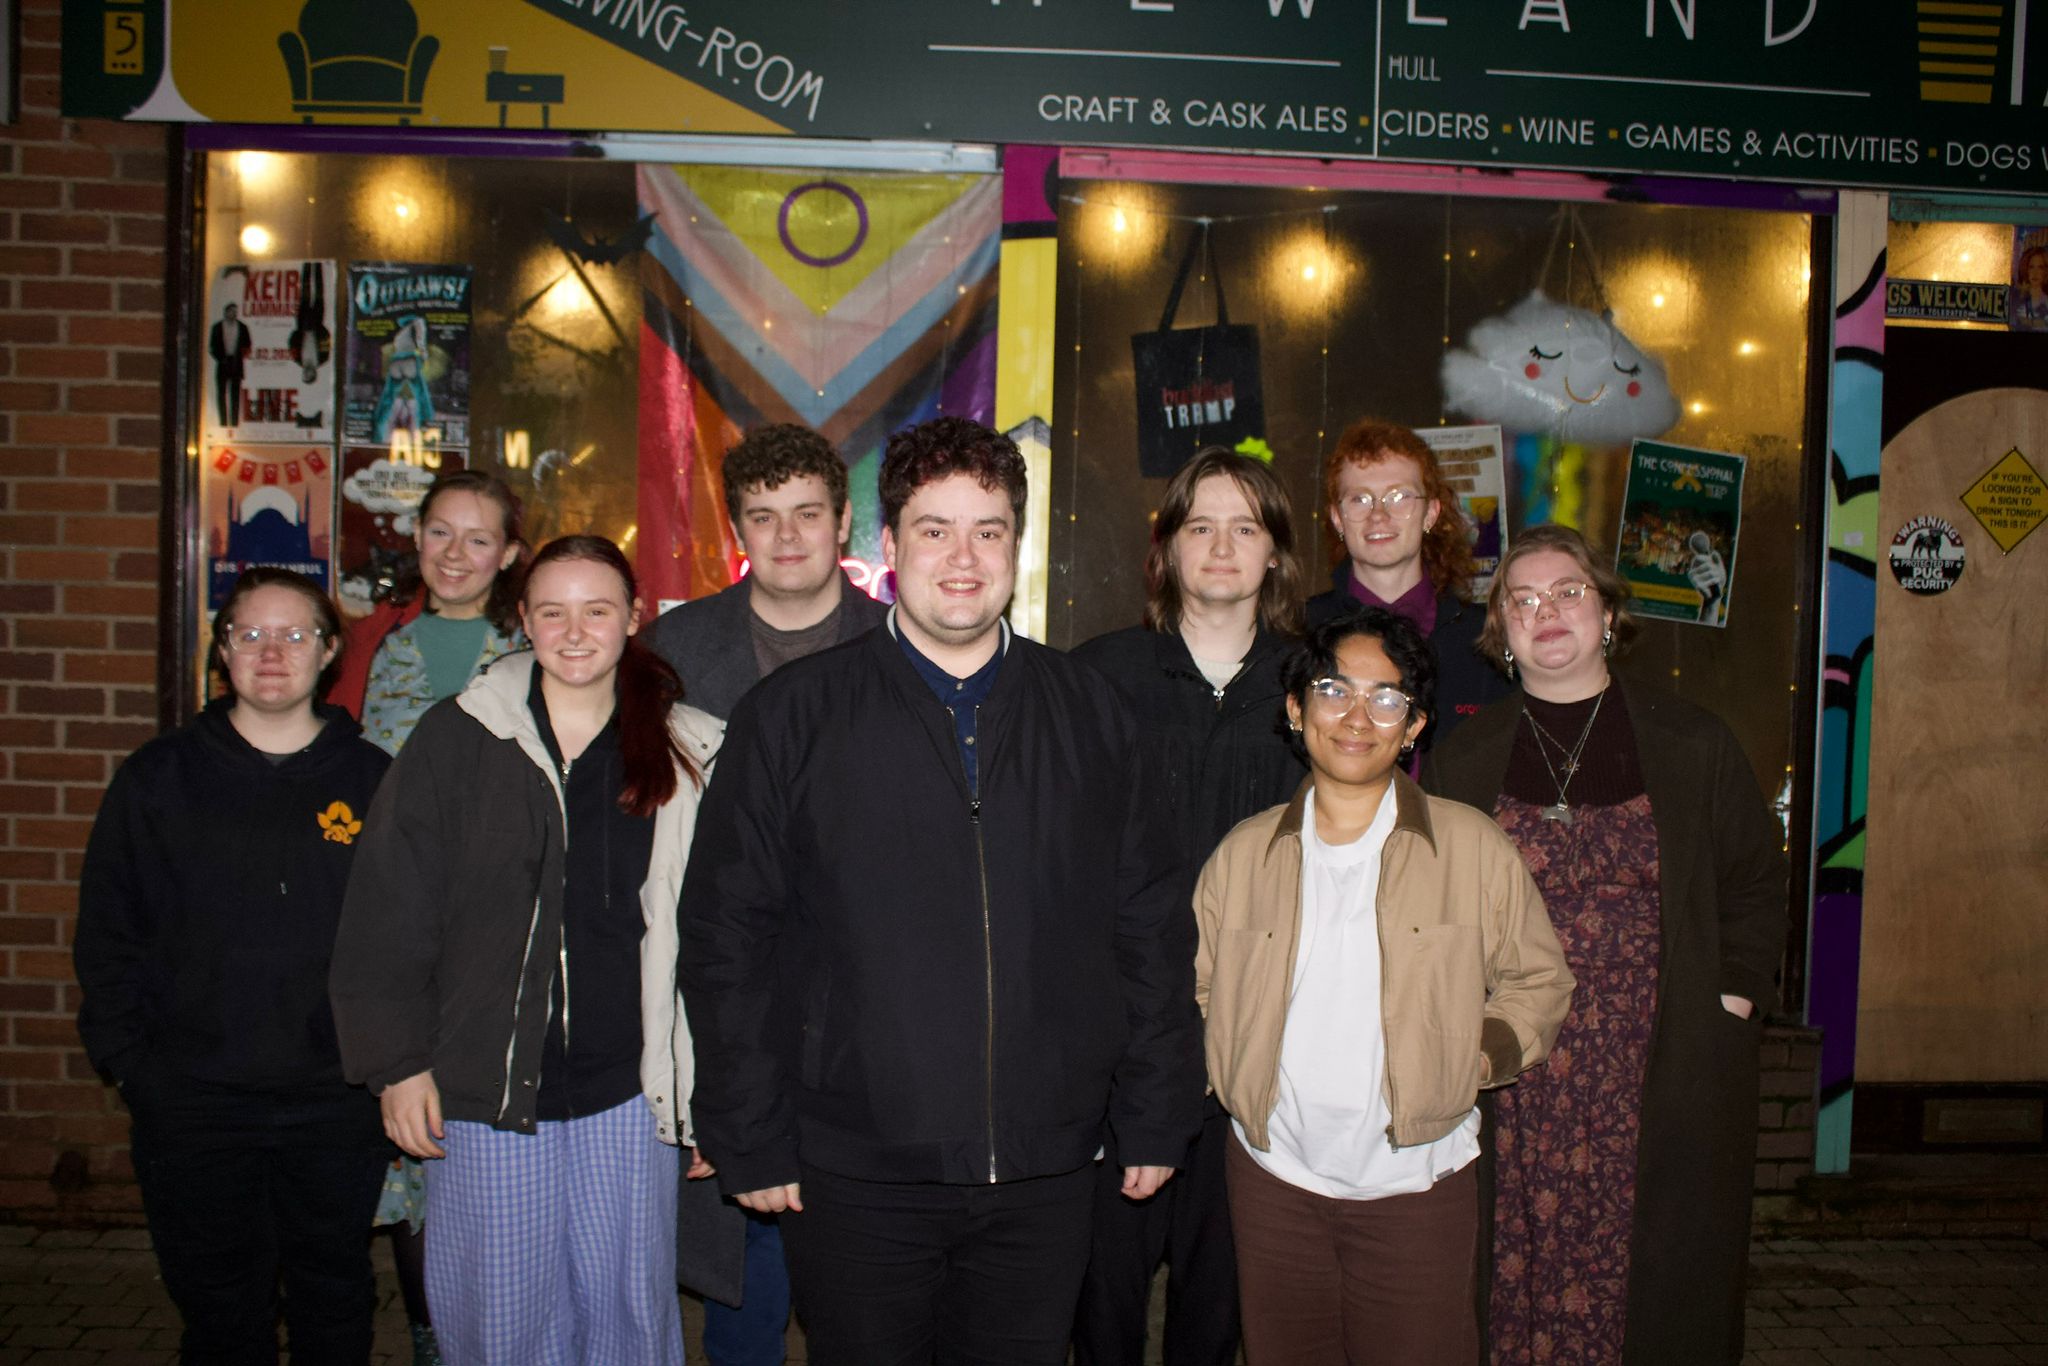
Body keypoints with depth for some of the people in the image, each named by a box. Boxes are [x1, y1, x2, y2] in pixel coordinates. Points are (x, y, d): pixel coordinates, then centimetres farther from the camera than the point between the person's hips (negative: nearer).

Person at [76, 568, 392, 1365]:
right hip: (193, 1104, 0)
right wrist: (126, 1059, -3)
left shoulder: (374, 781, 4)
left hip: (339, 1102, 0)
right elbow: (107, 934, 5)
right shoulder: (156, 778, 4)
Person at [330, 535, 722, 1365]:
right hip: (487, 1090, 0)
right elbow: (387, 916, 2)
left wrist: (706, 1092, 3)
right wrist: (398, 1064, -2)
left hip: (628, 1092, 1)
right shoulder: (456, 741, 0)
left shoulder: (686, 757, 2)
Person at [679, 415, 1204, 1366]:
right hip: (853, 1178, -2)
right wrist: (750, 1143, -4)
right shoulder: (791, 718, -2)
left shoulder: (1089, 716, 5)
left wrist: (1155, 1120, 6)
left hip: (1046, 1176, 2)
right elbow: (727, 938, -2)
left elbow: (1150, 929, 8)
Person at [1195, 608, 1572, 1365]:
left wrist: (1486, 1052, -7)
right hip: (1273, 1180, 2)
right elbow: (1196, 989, 14)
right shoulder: (1243, 853, 4)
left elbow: (1538, 980, 8)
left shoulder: (1474, 847, -1)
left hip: (1417, 1187, -1)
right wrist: (1215, 1071, -1)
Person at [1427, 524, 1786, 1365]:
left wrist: (1731, 1002, 0)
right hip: (1512, 1090, 1)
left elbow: (1754, 885, 10)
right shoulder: (1465, 759, 8)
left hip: (1665, 1078, 0)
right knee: (1517, 1290, 2)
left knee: (1666, 1292, 3)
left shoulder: (1691, 744, 6)